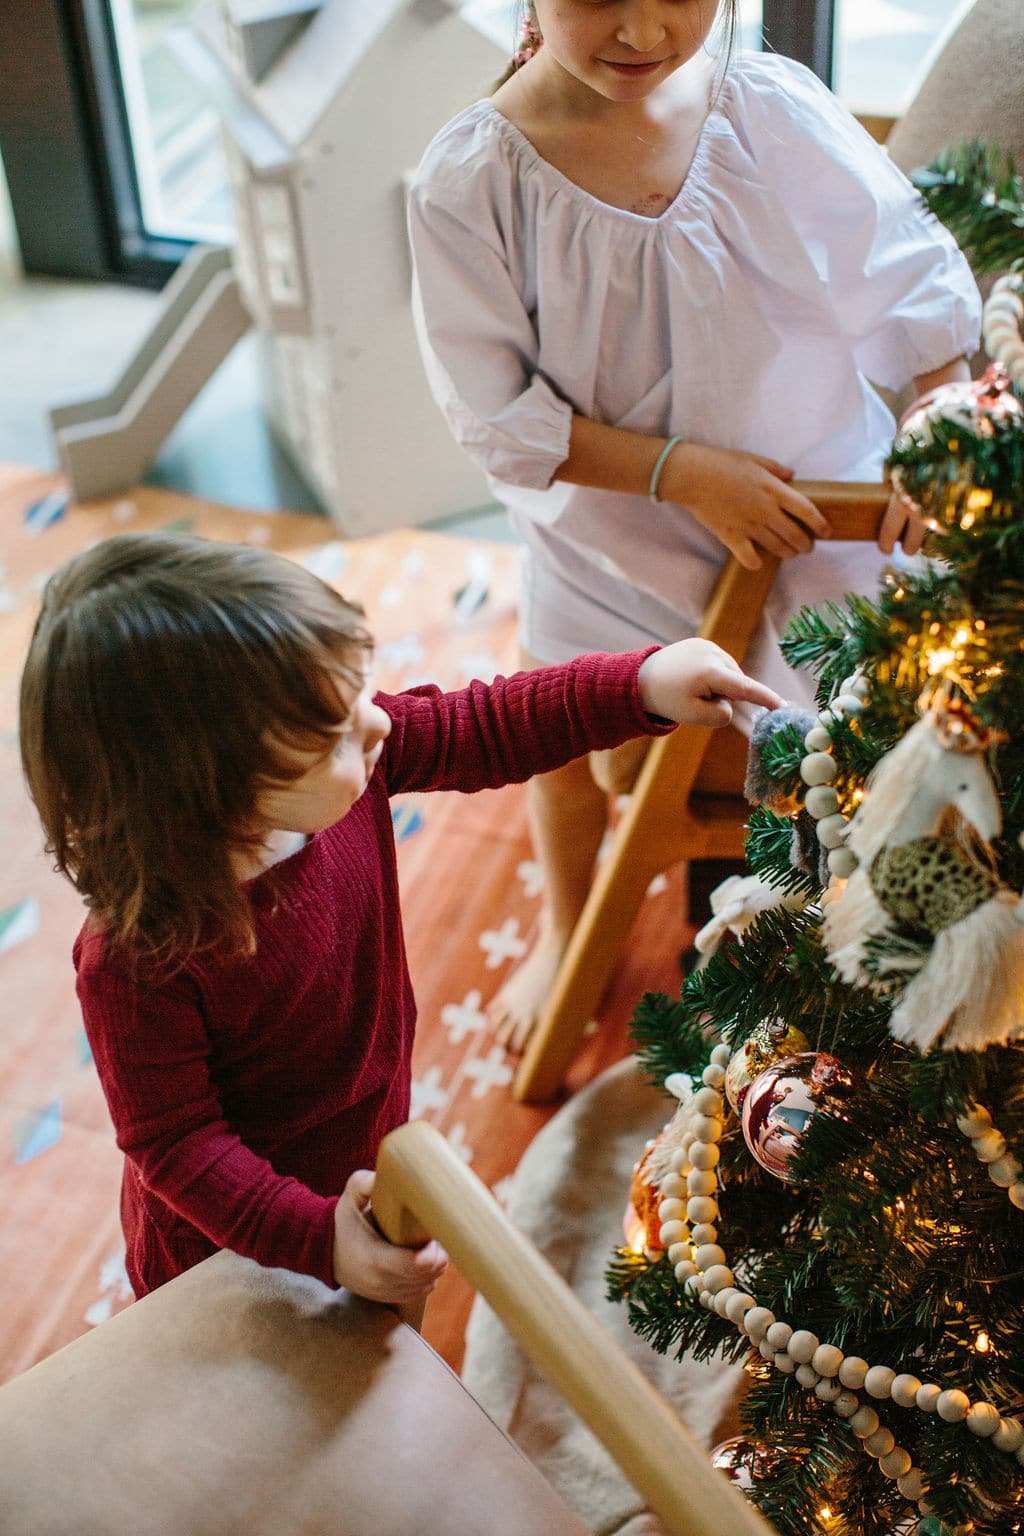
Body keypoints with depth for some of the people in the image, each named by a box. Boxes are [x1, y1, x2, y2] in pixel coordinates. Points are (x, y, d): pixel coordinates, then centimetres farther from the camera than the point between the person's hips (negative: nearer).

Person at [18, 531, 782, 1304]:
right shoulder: (137, 964, -39)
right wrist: (321, 1238, -35)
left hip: (370, 1156, 6)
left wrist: (643, 684, -17)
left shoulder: (348, 763, -24)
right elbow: (175, 1144, -28)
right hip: (233, 1236, -5)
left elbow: (480, 728, -10)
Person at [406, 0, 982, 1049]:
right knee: (580, 749, 21)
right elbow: (495, 413, -19)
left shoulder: (775, 105, -16)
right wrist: (682, 472, -25)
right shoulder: (468, 183, -22)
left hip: (814, 515, 2)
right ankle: (565, 932, 53)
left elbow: (911, 279, -5)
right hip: (609, 546, -1)